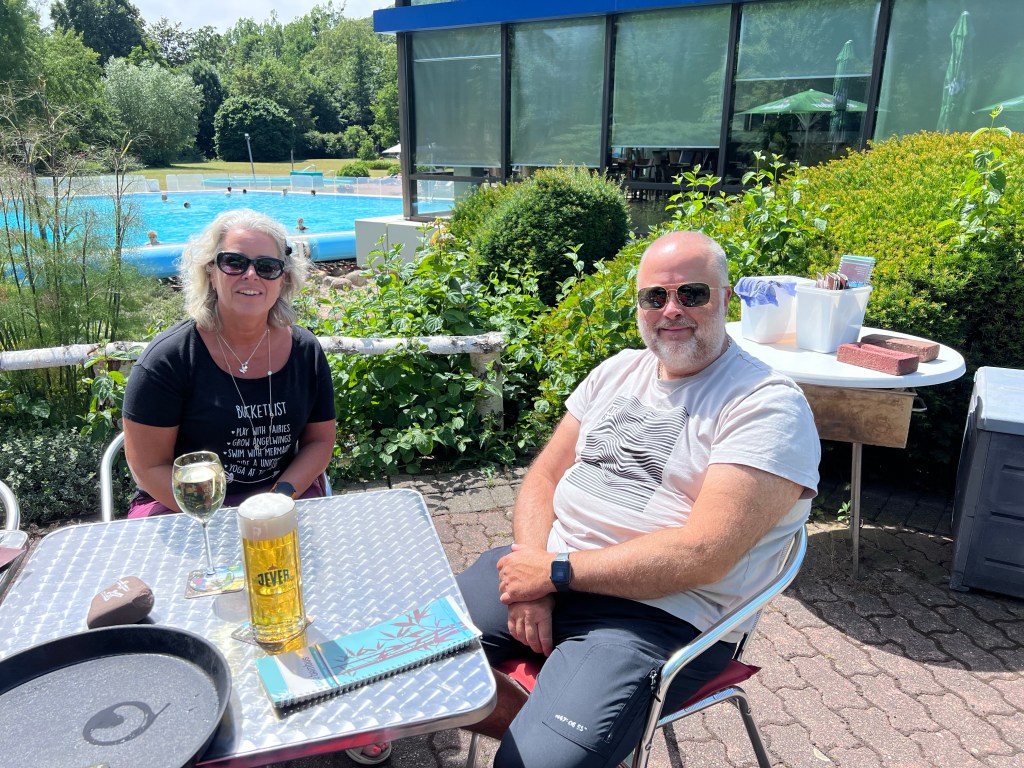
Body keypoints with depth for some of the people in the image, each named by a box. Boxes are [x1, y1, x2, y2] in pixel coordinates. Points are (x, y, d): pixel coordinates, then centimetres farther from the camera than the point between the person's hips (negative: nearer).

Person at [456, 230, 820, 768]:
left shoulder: (768, 404, -10)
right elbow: (544, 477, 10)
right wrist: (533, 573, -9)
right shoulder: (617, 371, 12)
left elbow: (704, 554, -19)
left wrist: (557, 572, -17)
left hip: (658, 613, -6)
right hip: (547, 569, 7)